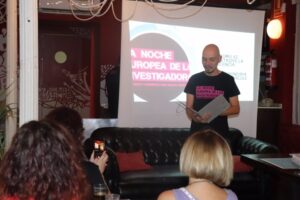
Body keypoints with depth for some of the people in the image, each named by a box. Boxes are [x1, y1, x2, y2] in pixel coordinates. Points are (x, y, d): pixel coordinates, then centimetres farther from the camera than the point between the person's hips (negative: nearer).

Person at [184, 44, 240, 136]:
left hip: (220, 132, -1)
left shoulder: (228, 80, 1)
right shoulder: (194, 79, 6)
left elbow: (236, 108, 1)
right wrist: (194, 116, -17)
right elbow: (189, 107, 6)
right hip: (197, 131, 1)